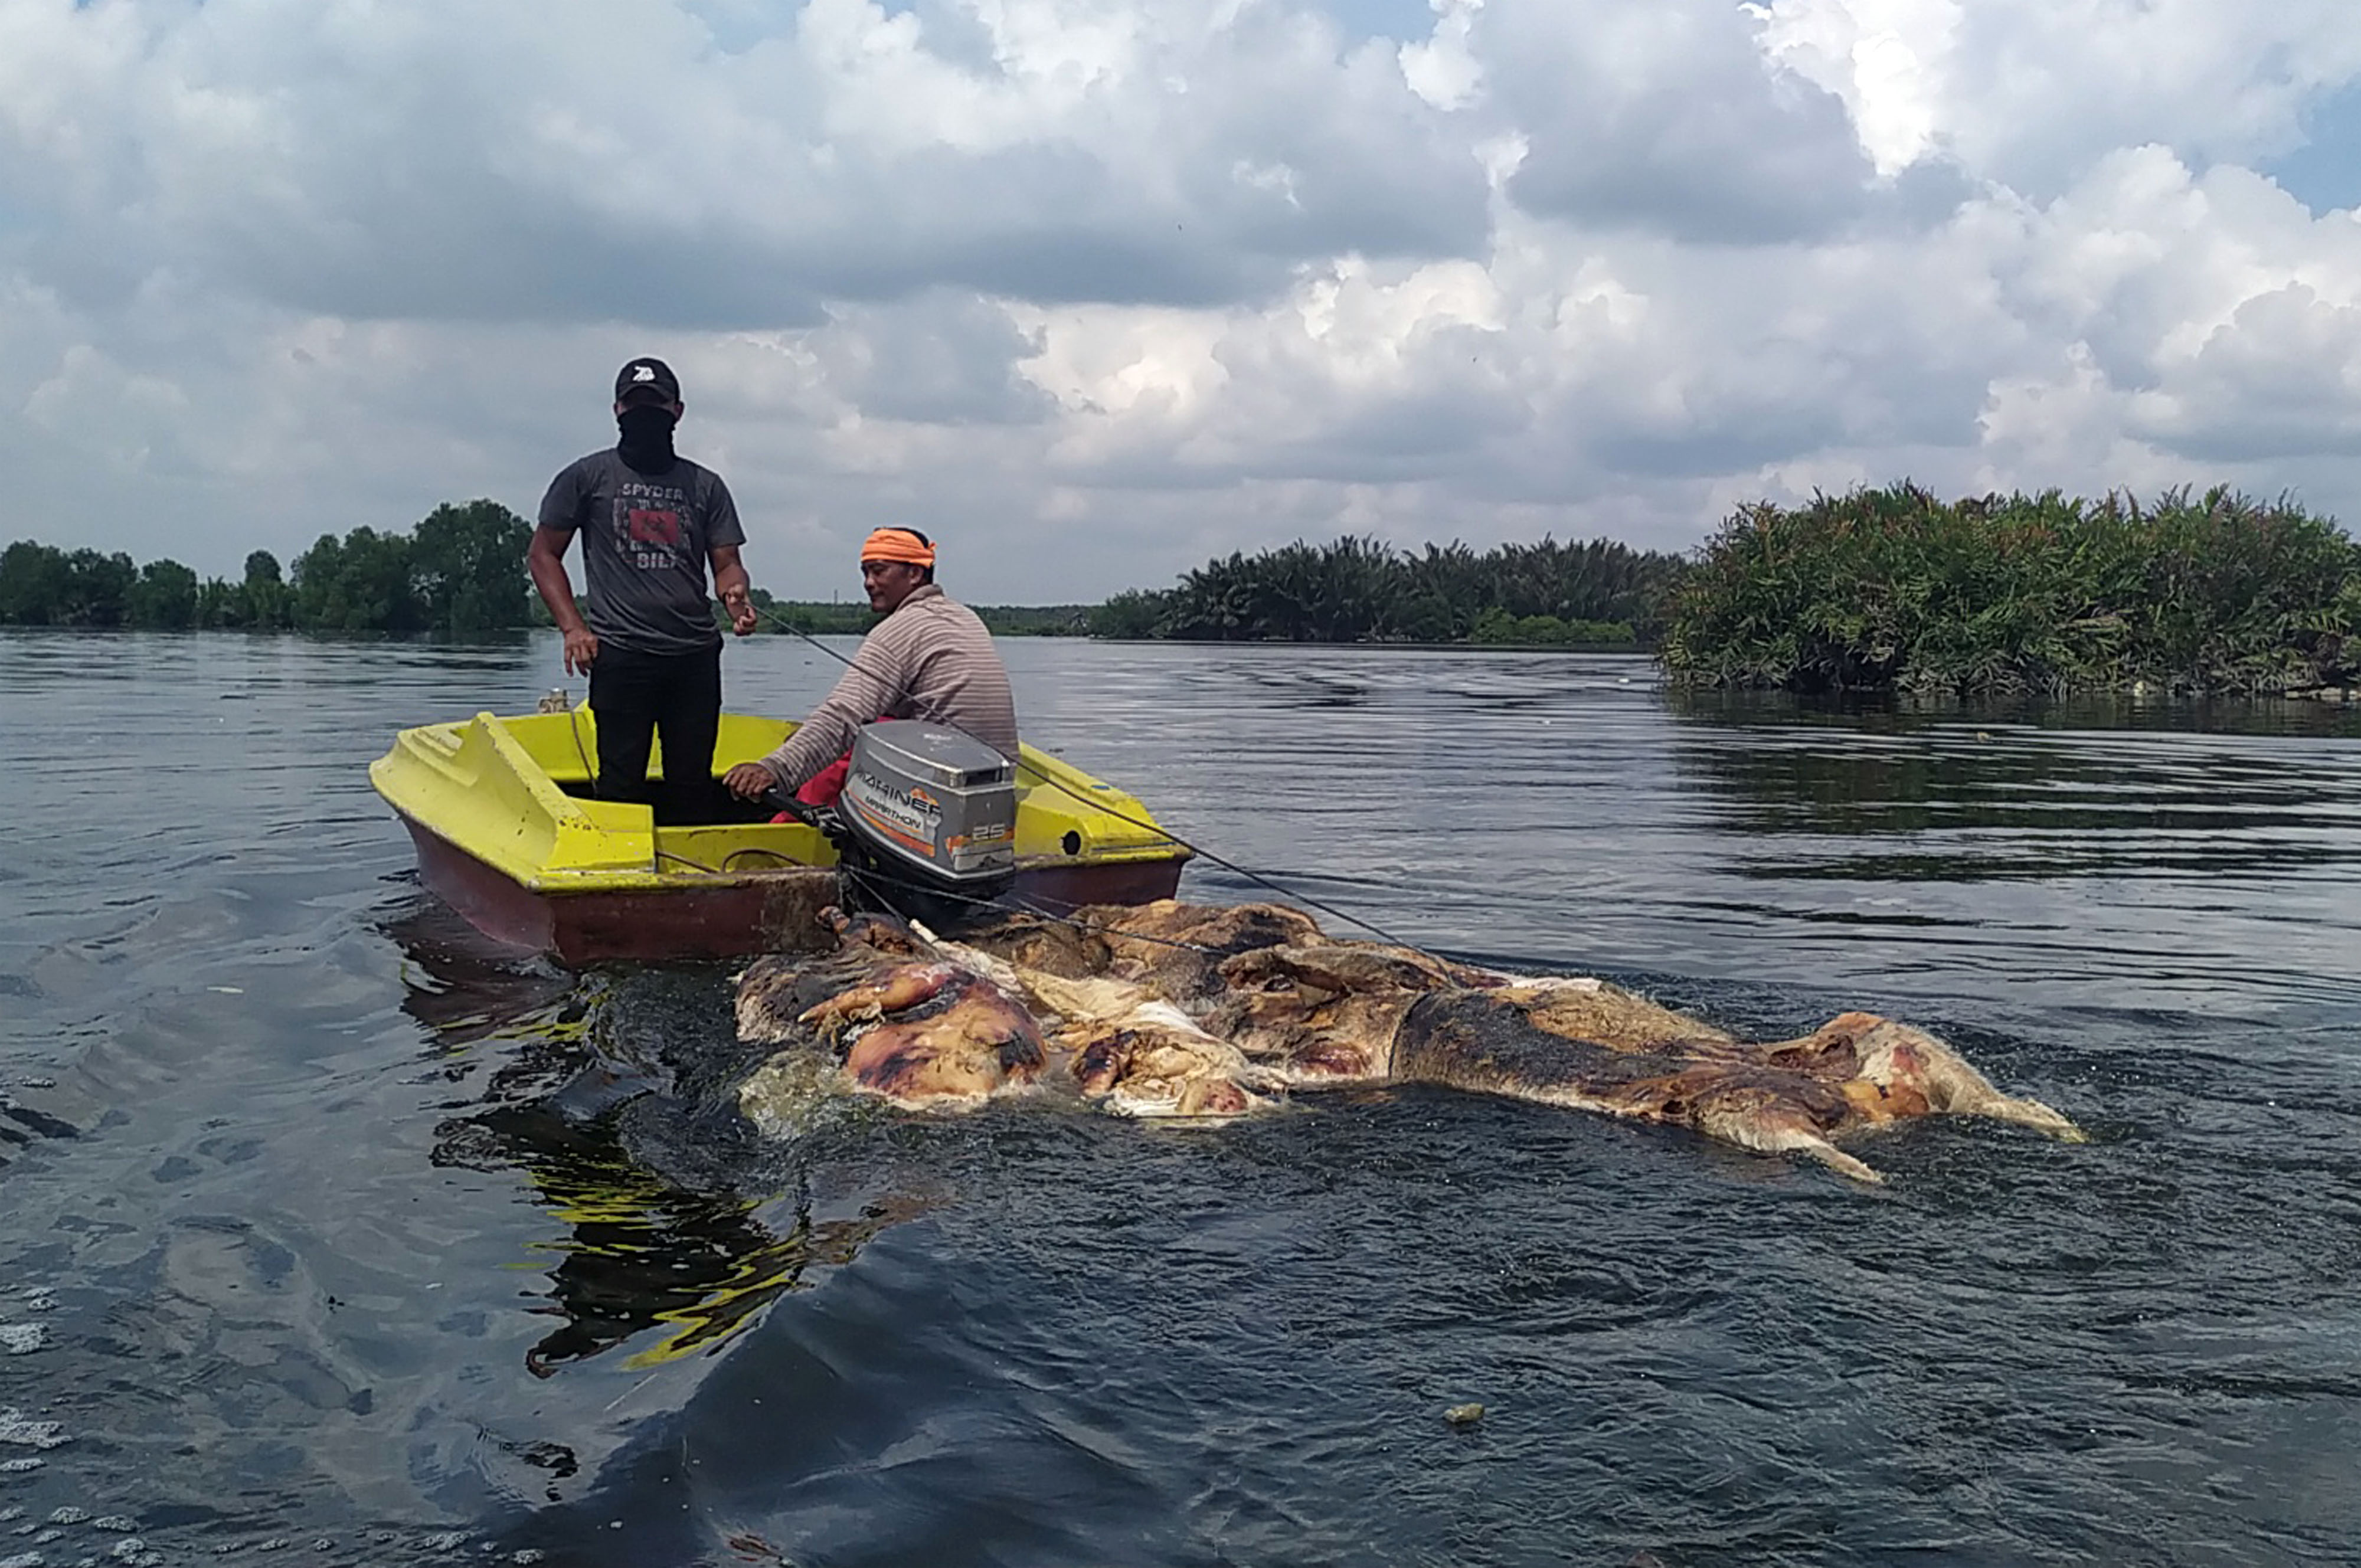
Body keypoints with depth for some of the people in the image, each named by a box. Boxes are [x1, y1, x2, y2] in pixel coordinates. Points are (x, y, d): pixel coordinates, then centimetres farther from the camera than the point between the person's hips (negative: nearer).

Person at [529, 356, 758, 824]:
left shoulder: (706, 486, 16)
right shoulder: (588, 477, 9)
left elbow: (726, 563, 14)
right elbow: (542, 553, 10)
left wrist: (736, 595, -11)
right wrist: (573, 626, -3)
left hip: (696, 654, 3)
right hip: (620, 655, -3)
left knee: (693, 784, 4)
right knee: (621, 781, -5)